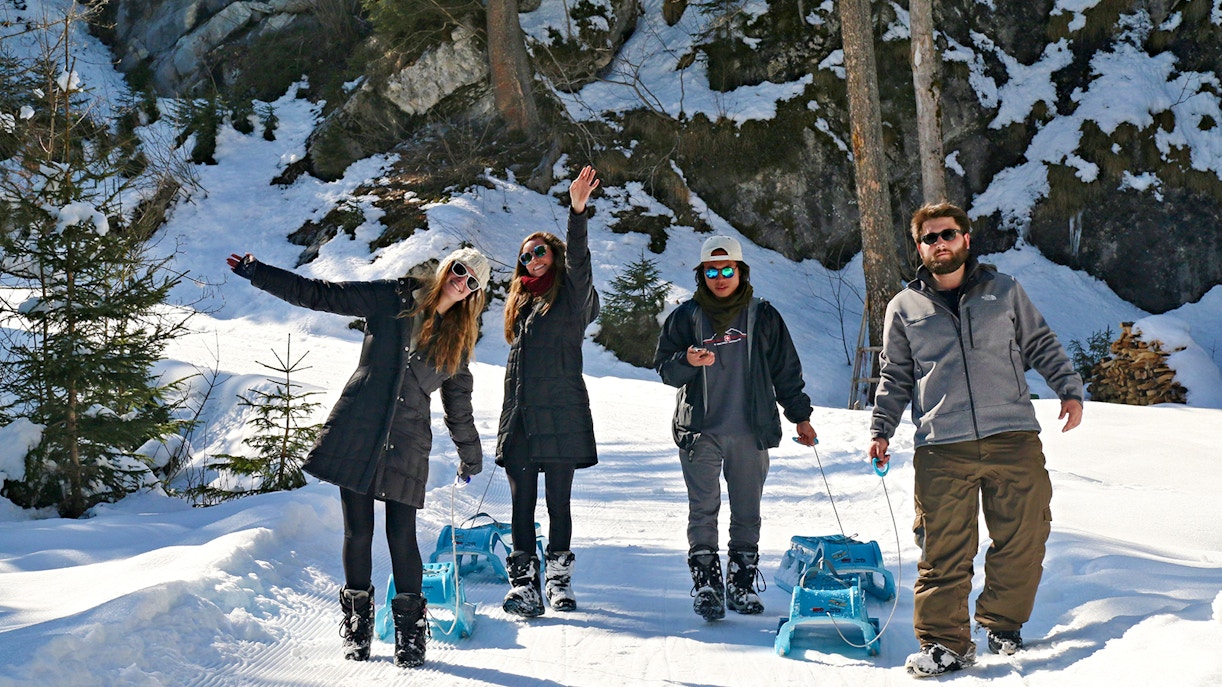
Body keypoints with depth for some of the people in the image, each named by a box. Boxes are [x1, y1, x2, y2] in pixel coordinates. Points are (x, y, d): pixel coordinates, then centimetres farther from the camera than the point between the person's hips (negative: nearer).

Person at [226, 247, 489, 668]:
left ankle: (410, 629, 7)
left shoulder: (458, 339, 13)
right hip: (357, 431, -1)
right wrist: (258, 273, 2)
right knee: (358, 531, 1)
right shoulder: (391, 299, 5)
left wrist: (470, 455, 30)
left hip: (407, 443, 1)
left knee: (402, 535, -5)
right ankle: (358, 621, 16)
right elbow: (318, 295, 6)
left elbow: (458, 401, 24)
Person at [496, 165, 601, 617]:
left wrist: (578, 211, -31)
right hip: (519, 416, 5)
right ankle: (524, 585, 1)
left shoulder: (572, 295, 2)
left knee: (559, 502, 2)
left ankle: (560, 580, 12)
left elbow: (578, 261, -18)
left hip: (561, 414, -5)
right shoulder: (520, 301, 19)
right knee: (522, 503, 1)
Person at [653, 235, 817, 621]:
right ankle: (705, 584, -2)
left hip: (751, 430, 1)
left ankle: (742, 583, 14)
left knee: (747, 512, 5)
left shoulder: (762, 316, 8)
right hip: (700, 431, -1)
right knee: (703, 510, -5)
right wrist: (687, 362, -16)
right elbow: (664, 368, 6)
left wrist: (800, 416, 13)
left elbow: (786, 369, 14)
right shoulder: (687, 316, 6)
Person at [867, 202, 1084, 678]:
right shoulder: (904, 308, 13)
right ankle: (944, 641, 5)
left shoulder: (1004, 291, 13)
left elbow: (1041, 345, 18)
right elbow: (895, 377, 17)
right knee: (943, 550, -4)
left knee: (1023, 540, 2)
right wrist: (881, 429, 8)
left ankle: (1002, 624, 21)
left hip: (1013, 440, 1)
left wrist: (1070, 389, 6)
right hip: (941, 448, -1)